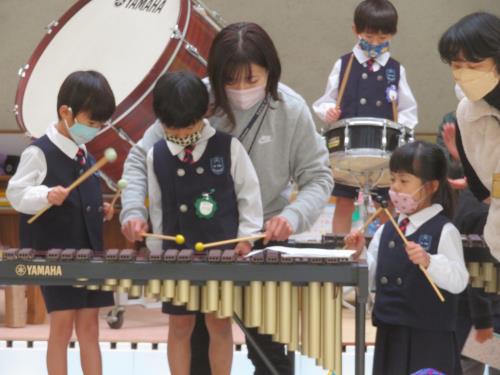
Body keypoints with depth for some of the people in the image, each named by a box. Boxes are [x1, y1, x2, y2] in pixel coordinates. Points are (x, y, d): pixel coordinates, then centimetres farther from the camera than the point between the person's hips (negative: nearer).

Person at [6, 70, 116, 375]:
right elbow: (16, 194, -14)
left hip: (90, 252, 7)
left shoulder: (86, 156, 13)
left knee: (89, 326, 8)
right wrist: (46, 196, -29)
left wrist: (100, 210, 5)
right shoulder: (40, 153, -11)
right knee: (62, 325, -5)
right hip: (54, 254, -7)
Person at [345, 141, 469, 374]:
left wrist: (428, 261, -32)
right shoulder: (386, 231, 11)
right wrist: (359, 253, -1)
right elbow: (371, 276, 15)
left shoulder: (444, 231, -9)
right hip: (390, 334, 7)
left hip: (429, 338, -6)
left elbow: (458, 281, -18)